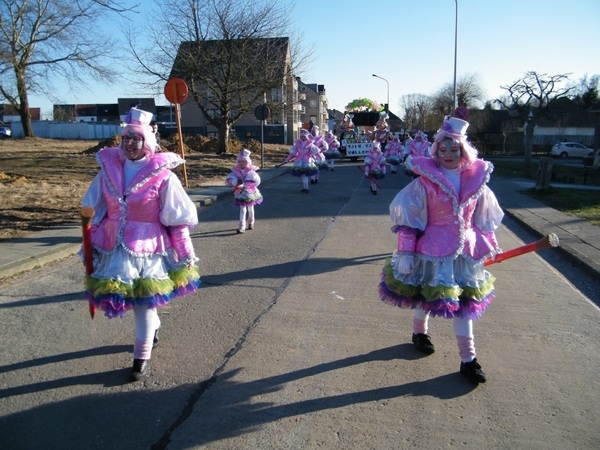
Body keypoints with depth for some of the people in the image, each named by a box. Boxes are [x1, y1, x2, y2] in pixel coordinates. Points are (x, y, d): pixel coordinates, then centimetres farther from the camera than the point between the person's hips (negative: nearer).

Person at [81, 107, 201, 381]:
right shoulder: (109, 169, 2)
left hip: (148, 249, -4)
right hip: (114, 248, 5)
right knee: (141, 301, 14)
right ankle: (153, 327, 46)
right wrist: (91, 244, 15)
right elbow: (94, 212, 12)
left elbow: (178, 220, -8)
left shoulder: (162, 175, -11)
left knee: (144, 302, 4)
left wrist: (185, 255, -6)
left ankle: (142, 357, 24)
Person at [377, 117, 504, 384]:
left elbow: (483, 218, 11)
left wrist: (489, 245, 16)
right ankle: (419, 333, 43)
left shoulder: (477, 179, 0)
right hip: (434, 249, -3)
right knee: (428, 295, 11)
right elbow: (409, 219, -13)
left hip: (465, 249, 4)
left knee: (464, 300, 10)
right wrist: (405, 253, -14)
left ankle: (468, 359, 21)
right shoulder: (426, 180, -13)